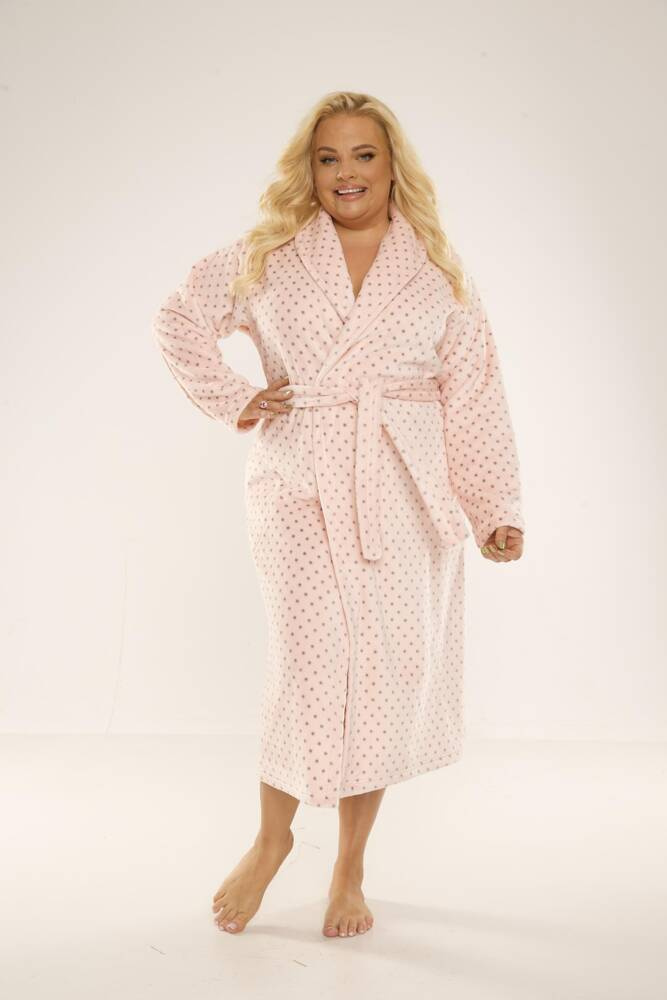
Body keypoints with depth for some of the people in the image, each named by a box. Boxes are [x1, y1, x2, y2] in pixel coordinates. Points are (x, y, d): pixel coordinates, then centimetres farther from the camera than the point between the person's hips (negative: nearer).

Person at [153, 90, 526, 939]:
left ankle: (351, 866, 22)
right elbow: (180, 320, 17)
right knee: (306, 664, -9)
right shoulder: (266, 259, 8)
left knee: (387, 670, 3)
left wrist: (497, 508, -2)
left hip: (403, 492, 1)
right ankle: (271, 836, 20)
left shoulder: (439, 273, 8)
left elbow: (475, 397, 4)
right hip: (297, 482, -1)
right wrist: (230, 399, 4)